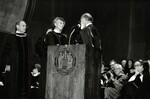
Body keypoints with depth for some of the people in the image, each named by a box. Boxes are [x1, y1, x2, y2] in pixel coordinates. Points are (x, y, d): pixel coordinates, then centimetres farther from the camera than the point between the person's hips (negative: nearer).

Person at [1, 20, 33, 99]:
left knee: (23, 85, 0)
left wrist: (29, 65, 5)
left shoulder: (28, 39, 16)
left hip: (25, 67, 4)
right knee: (12, 86, -4)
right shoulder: (11, 37, 5)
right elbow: (6, 51, -1)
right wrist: (7, 64, -11)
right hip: (13, 66, -3)